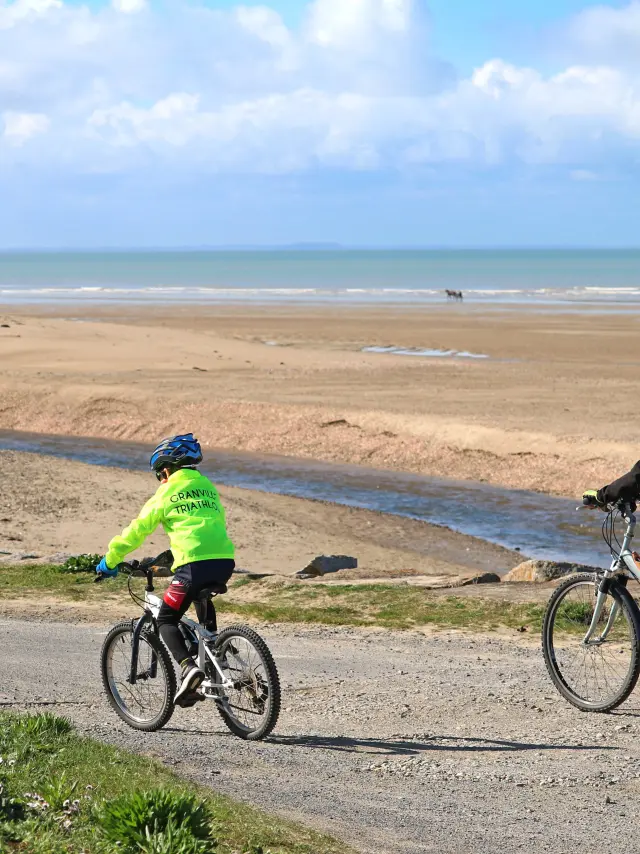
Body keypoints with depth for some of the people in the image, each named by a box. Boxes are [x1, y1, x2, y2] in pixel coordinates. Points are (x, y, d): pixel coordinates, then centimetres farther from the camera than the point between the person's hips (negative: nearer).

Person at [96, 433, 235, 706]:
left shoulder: (168, 493, 6)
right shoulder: (208, 487, 23)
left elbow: (137, 530, 9)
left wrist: (110, 560, 21)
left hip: (195, 564, -6)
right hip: (225, 561, 6)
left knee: (166, 620, 6)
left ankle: (188, 667, -18)